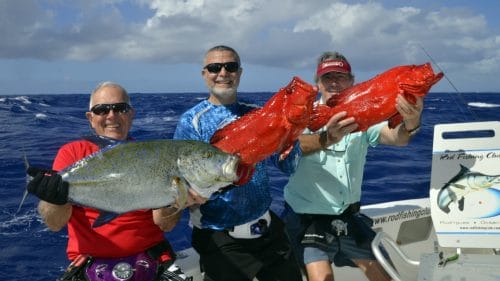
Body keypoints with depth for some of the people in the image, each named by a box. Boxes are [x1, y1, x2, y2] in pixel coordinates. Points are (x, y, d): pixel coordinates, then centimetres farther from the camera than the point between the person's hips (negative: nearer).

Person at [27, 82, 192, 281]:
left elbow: (165, 224, -2)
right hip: (90, 262, 0)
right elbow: (55, 224, -6)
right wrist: (57, 196, -26)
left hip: (150, 257, 1)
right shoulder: (72, 153, 2)